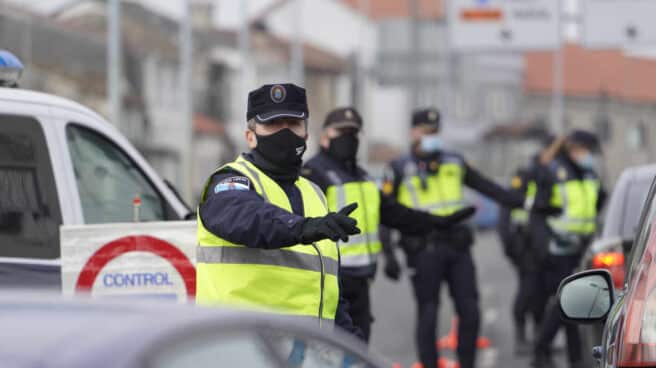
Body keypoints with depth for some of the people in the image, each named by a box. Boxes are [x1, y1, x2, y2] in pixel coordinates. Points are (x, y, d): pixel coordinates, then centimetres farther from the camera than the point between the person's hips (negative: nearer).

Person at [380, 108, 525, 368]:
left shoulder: (454, 164, 13)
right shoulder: (401, 170, 1)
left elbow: (489, 188, 19)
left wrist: (525, 203, 14)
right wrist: (388, 255, -12)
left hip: (457, 248, 4)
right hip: (424, 251, -4)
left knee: (470, 312, -1)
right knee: (428, 315, -1)